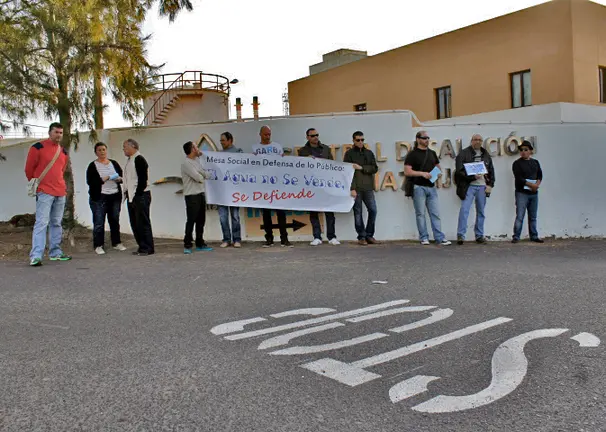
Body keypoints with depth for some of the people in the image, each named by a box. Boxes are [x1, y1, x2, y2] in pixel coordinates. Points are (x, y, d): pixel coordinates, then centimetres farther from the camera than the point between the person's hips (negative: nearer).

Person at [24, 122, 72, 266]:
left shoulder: (64, 152, 14)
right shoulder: (38, 147, -4)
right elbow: (29, 169, 2)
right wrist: (35, 184, 10)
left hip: (61, 192, 6)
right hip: (44, 192, -6)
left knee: (56, 223, 11)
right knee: (41, 223, -12)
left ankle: (55, 253, 19)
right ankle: (35, 256, -14)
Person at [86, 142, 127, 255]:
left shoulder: (114, 163, 13)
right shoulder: (92, 166, 0)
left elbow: (122, 176, 15)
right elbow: (90, 181, -9)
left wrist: (119, 179, -8)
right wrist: (104, 179, -18)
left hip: (115, 196, 4)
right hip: (99, 198, -4)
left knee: (115, 220, 9)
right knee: (99, 222, -5)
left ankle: (116, 243, 20)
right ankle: (98, 246, 2)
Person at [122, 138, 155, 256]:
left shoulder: (139, 159, -11)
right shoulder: (129, 160, 18)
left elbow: (143, 179, -17)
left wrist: (137, 194, -18)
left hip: (140, 196, -10)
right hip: (131, 196, 10)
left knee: (143, 222, -6)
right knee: (134, 223, 11)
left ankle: (148, 248, -1)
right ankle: (142, 247, 18)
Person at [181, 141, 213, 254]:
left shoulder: (197, 160, 14)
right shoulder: (186, 163, -14)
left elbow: (205, 175, 18)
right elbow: (198, 178, -18)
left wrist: (200, 177, 0)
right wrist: (202, 178, 1)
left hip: (201, 193, 8)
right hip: (192, 195, -8)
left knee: (201, 220, 12)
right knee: (191, 220, -6)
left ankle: (200, 244, 20)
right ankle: (187, 245, 0)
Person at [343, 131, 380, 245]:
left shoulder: (369, 153, 14)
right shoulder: (349, 153, 2)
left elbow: (375, 168, 6)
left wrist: (361, 168, -10)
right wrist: (352, 188, -13)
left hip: (368, 188, 4)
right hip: (356, 188, -3)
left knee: (373, 210, -1)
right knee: (358, 213, 1)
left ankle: (369, 235, 12)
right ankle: (361, 237, 9)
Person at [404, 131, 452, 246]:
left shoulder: (432, 153, 14)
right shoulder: (412, 154, -3)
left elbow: (438, 167, 24)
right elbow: (407, 172, -10)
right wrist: (422, 173, -18)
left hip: (431, 187, 5)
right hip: (419, 187, -5)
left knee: (435, 213, 2)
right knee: (420, 214, 1)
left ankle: (440, 238, 2)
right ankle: (424, 238, 8)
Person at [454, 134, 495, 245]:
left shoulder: (486, 155, 15)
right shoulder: (463, 154, -1)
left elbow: (491, 171, 19)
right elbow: (459, 171, -8)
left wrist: (490, 185, 7)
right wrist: (473, 176, -17)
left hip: (482, 186, 5)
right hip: (469, 186, -5)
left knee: (481, 212, 9)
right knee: (464, 210, -12)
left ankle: (479, 235, 17)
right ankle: (460, 235, -8)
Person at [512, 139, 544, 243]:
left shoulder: (535, 162, 14)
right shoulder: (517, 164, -3)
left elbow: (540, 175, 12)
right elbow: (518, 178, -12)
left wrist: (537, 184, -8)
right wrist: (531, 185, -16)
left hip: (534, 193, 5)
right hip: (522, 193, -5)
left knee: (533, 217, 11)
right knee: (520, 216, -10)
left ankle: (534, 236, 18)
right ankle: (516, 237, -7)